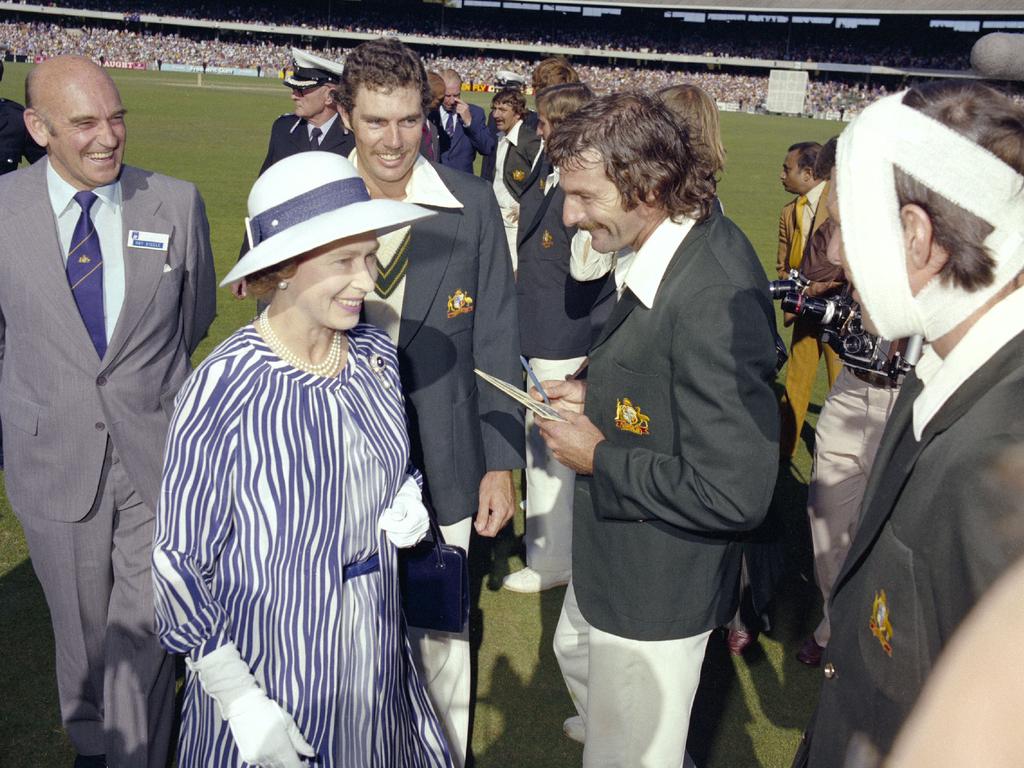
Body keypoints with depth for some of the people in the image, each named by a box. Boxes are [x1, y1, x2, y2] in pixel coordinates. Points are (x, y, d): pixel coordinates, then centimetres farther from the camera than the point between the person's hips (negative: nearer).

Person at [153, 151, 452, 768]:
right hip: (269, 664, -5)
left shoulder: (376, 354, -6)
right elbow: (180, 559, -15)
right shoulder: (223, 390, -23)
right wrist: (241, 702, -16)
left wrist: (408, 505, -9)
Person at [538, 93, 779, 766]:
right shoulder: (672, 249, -4)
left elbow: (734, 495, -32)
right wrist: (599, 397, -1)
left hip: (658, 587, -10)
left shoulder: (716, 297, -33)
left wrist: (598, 457, -22)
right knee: (578, 658, 35)